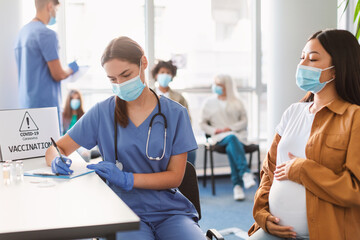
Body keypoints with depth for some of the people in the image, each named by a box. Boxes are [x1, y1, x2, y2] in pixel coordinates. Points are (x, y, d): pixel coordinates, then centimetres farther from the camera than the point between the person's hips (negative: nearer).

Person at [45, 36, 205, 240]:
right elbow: (56, 148, 11)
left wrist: (126, 179, -15)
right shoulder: (102, 112, 4)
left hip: (170, 210, 2)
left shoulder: (175, 114, 3)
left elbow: (175, 177, -1)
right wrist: (57, 161, -14)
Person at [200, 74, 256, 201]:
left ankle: (237, 185, -43)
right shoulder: (209, 102, 18)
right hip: (220, 137, 0)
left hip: (238, 134, 0)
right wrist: (215, 130, -6)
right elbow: (203, 124, 13)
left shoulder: (237, 102, 18)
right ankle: (245, 173, -50)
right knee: (232, 139, -38)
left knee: (230, 148, -37)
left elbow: (244, 121, 9)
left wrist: (231, 128, -9)